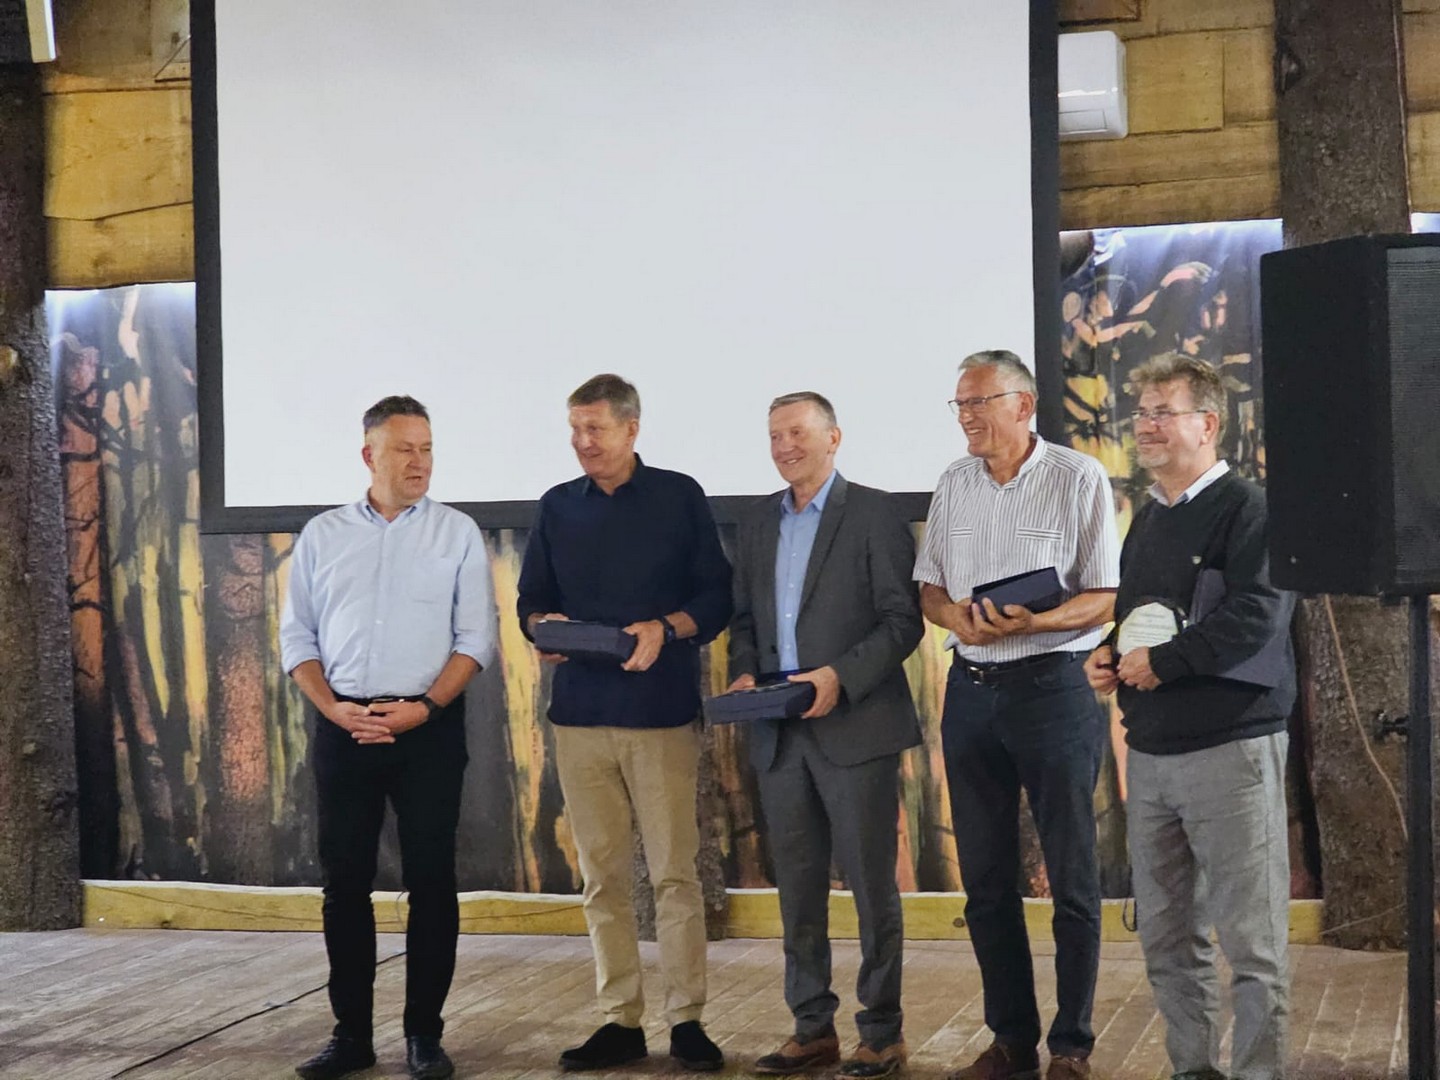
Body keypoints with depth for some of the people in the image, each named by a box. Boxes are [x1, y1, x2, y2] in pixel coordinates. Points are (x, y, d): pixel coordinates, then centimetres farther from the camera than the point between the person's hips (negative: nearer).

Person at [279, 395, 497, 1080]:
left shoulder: (457, 534, 4)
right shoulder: (322, 536, 8)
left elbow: (475, 637, -1)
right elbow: (297, 637, 8)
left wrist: (424, 706, -14)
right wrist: (335, 709, -7)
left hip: (430, 726, -2)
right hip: (343, 727, 2)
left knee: (430, 880, -1)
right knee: (345, 881, 4)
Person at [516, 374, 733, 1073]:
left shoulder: (679, 497, 3)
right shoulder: (558, 507, 13)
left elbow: (716, 595, 2)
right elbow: (530, 600, 16)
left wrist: (666, 629, -16)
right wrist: (544, 627, -6)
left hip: (662, 711, -3)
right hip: (579, 712, 3)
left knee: (674, 872, -3)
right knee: (602, 876, 6)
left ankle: (686, 1021, 5)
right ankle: (619, 1021, 13)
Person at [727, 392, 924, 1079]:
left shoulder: (873, 514, -3)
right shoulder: (758, 525, 15)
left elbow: (903, 619, -7)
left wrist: (841, 676, -18)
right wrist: (744, 672, -1)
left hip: (855, 728, -5)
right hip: (779, 734, 6)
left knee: (871, 885, 1)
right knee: (797, 887, 10)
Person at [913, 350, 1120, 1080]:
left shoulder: (1078, 479, -6)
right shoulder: (953, 485, 10)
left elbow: (1106, 597, -9)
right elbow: (930, 588, 14)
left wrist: (1033, 621, -25)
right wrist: (957, 617, -8)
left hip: (1051, 684, -5)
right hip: (970, 688, 6)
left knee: (1071, 878, 1)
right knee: (985, 880, 10)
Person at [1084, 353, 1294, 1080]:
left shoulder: (1247, 509, -10)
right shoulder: (1148, 518, 16)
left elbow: (1255, 618, -21)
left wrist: (1160, 662, -14)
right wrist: (1107, 655, 4)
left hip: (1230, 747, -8)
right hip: (1150, 750, 8)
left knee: (1249, 939, -2)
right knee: (1165, 936, 13)